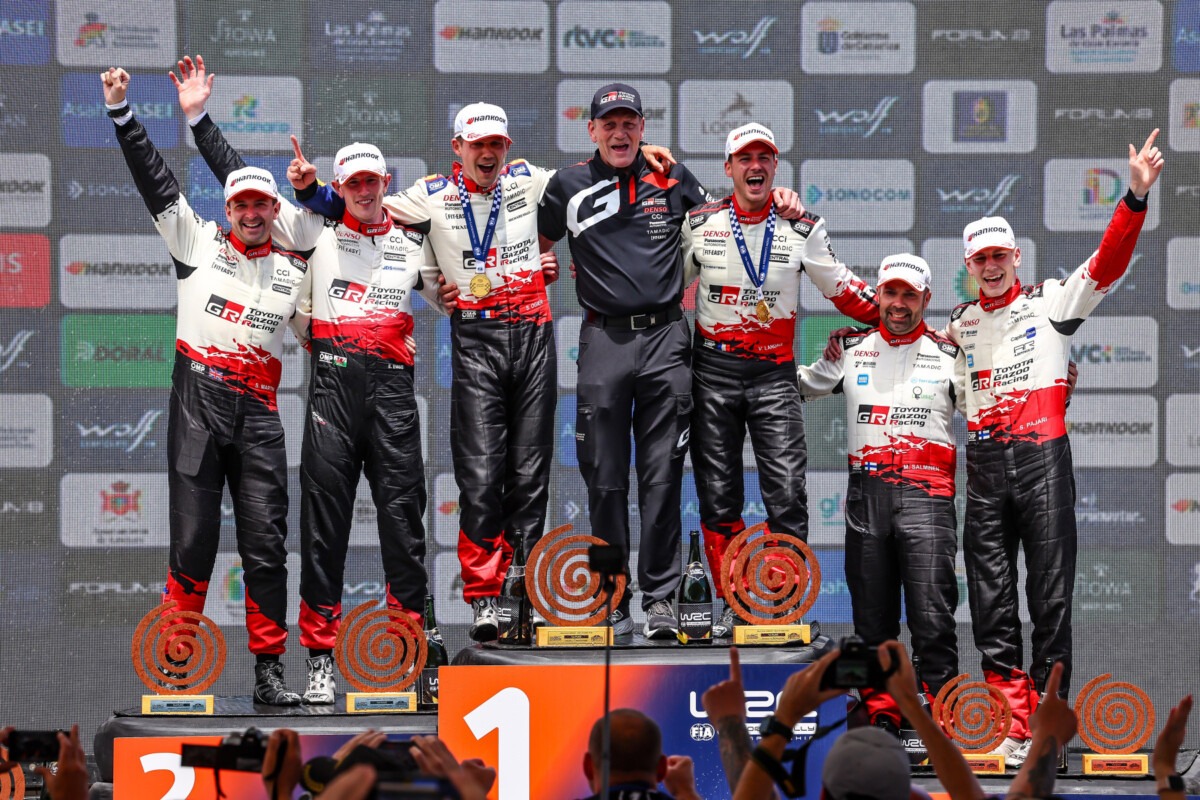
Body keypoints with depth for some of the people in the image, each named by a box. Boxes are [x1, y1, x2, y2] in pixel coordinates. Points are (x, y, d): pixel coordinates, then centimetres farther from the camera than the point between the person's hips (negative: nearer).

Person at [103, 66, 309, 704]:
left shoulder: (295, 270, 14)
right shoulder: (198, 241, 9)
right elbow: (155, 180, 5)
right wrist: (121, 112, 0)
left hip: (258, 412, 2)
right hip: (197, 399, -2)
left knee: (265, 540, -2)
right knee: (193, 537, -4)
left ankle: (269, 671, 2)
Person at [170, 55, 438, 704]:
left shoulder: (413, 243, 17)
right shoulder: (317, 232, 10)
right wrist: (198, 119, 5)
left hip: (393, 383, 1)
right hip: (333, 379, -1)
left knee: (403, 515, -2)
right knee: (324, 517, -2)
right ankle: (320, 659, 1)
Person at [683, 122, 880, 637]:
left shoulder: (802, 229, 4)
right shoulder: (700, 224, 4)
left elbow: (841, 289, 12)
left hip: (774, 374, -1)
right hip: (713, 372, 1)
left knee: (787, 494, -10)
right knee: (718, 495, 2)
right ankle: (730, 605, 10)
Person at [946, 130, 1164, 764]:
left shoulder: (1051, 302, 5)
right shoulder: (960, 322, 17)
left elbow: (1107, 263, -8)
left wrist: (1136, 195, -20)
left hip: (1042, 458, -4)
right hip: (984, 467, 4)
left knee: (1050, 596, -3)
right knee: (991, 604, 0)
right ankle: (1014, 727, 2)